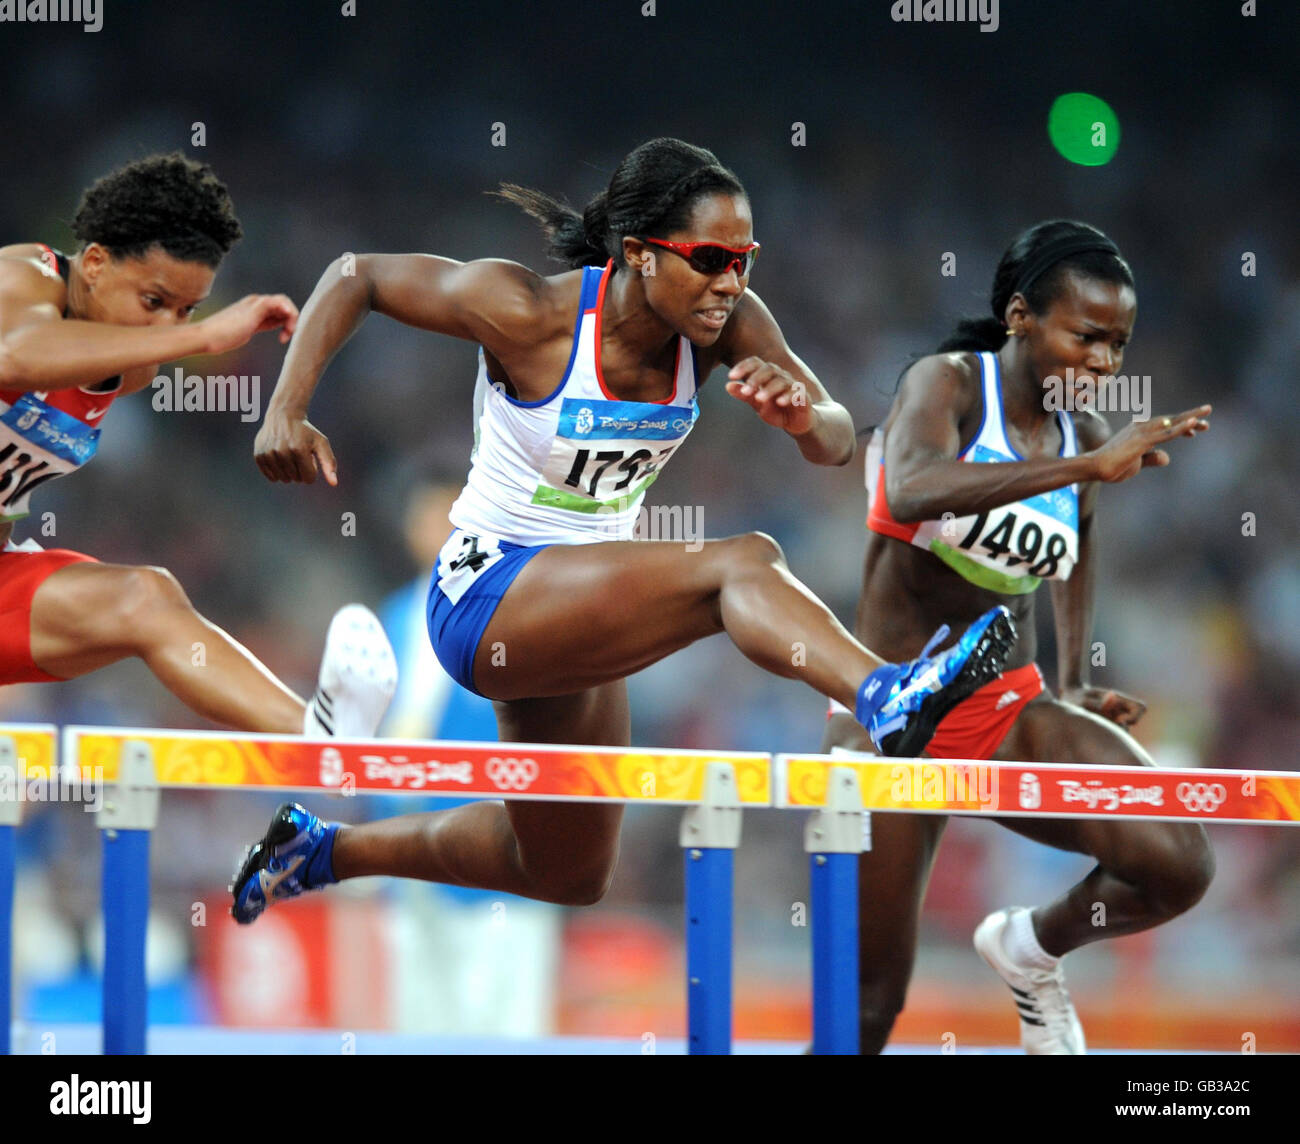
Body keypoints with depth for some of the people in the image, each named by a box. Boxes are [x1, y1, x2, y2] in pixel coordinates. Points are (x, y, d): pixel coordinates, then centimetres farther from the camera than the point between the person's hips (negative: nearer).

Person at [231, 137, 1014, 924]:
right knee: (744, 563, -31)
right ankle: (890, 700, -58)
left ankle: (326, 850, 42)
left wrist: (803, 417, -36)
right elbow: (356, 277, -11)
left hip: (582, 609, 8)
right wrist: (287, 412, -22)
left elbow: (837, 445, -12)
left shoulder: (728, 324, -9)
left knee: (567, 875, 23)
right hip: (487, 598, -8)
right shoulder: (528, 313, -21)